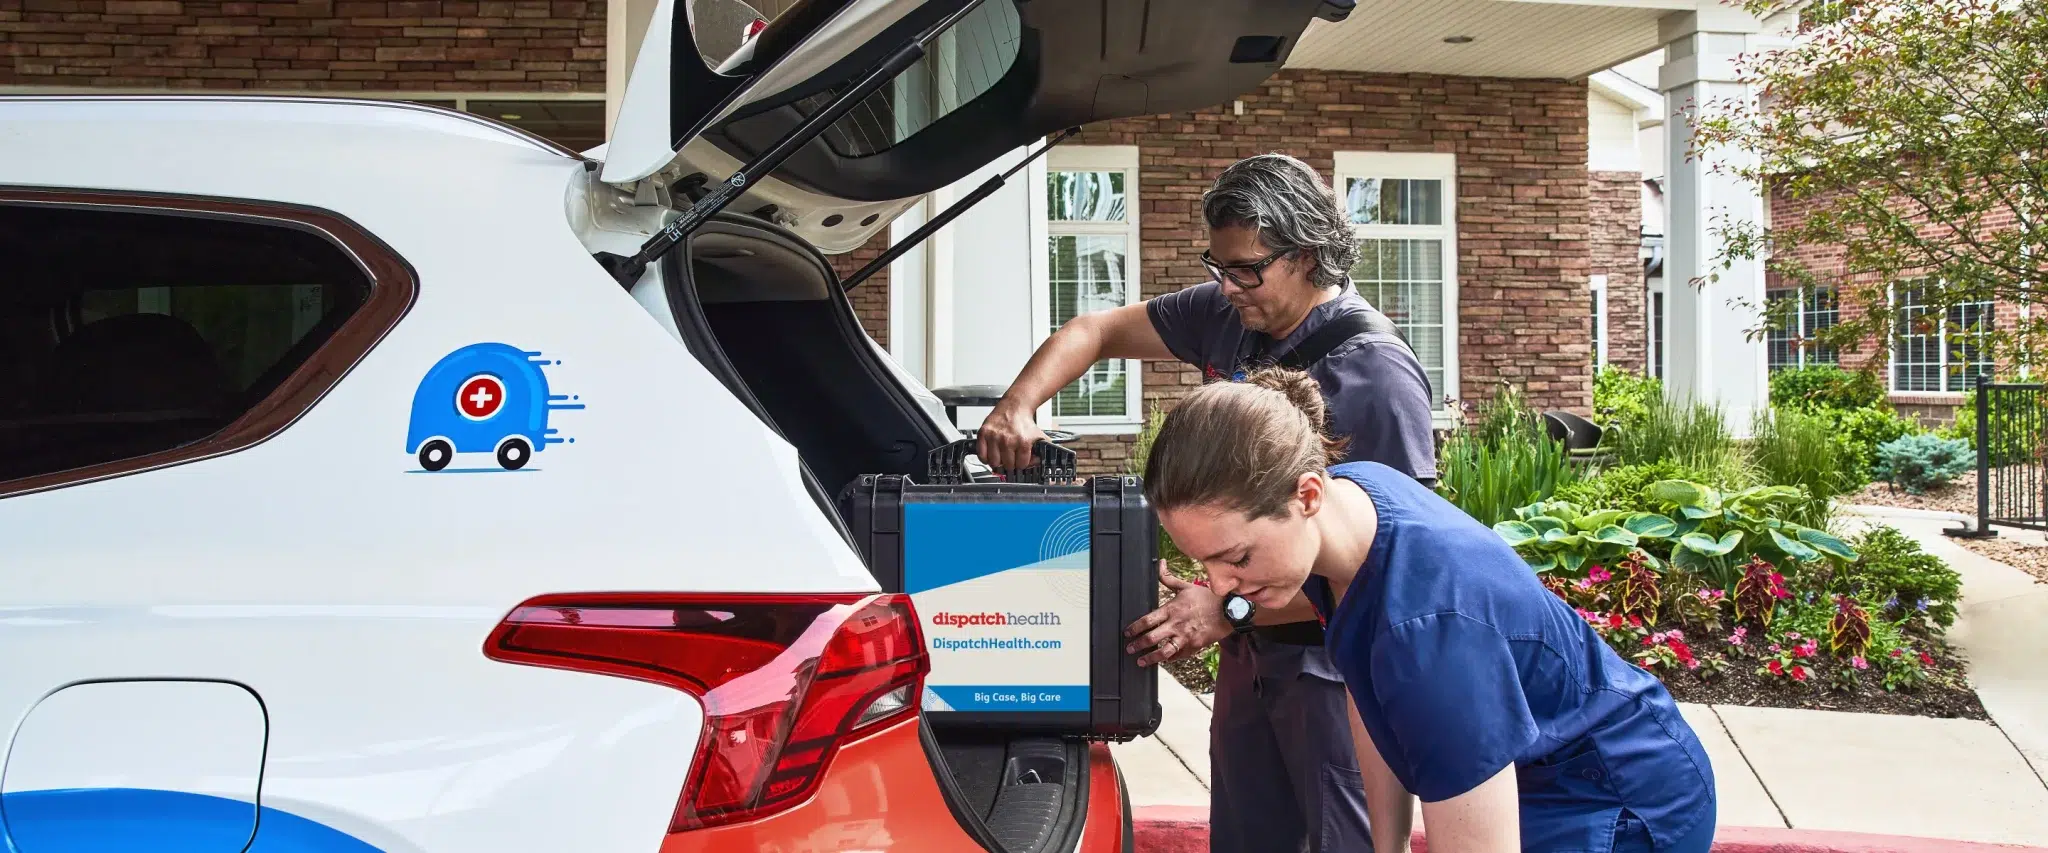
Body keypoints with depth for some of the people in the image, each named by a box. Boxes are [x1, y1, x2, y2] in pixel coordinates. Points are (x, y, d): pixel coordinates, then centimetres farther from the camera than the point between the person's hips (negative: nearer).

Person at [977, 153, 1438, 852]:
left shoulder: (1376, 369, -21)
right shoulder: (1224, 316, 0)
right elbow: (1095, 331, 11)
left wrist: (1229, 610, -29)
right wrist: (1019, 405, -9)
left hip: (1334, 667, -7)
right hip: (1251, 648, 7)